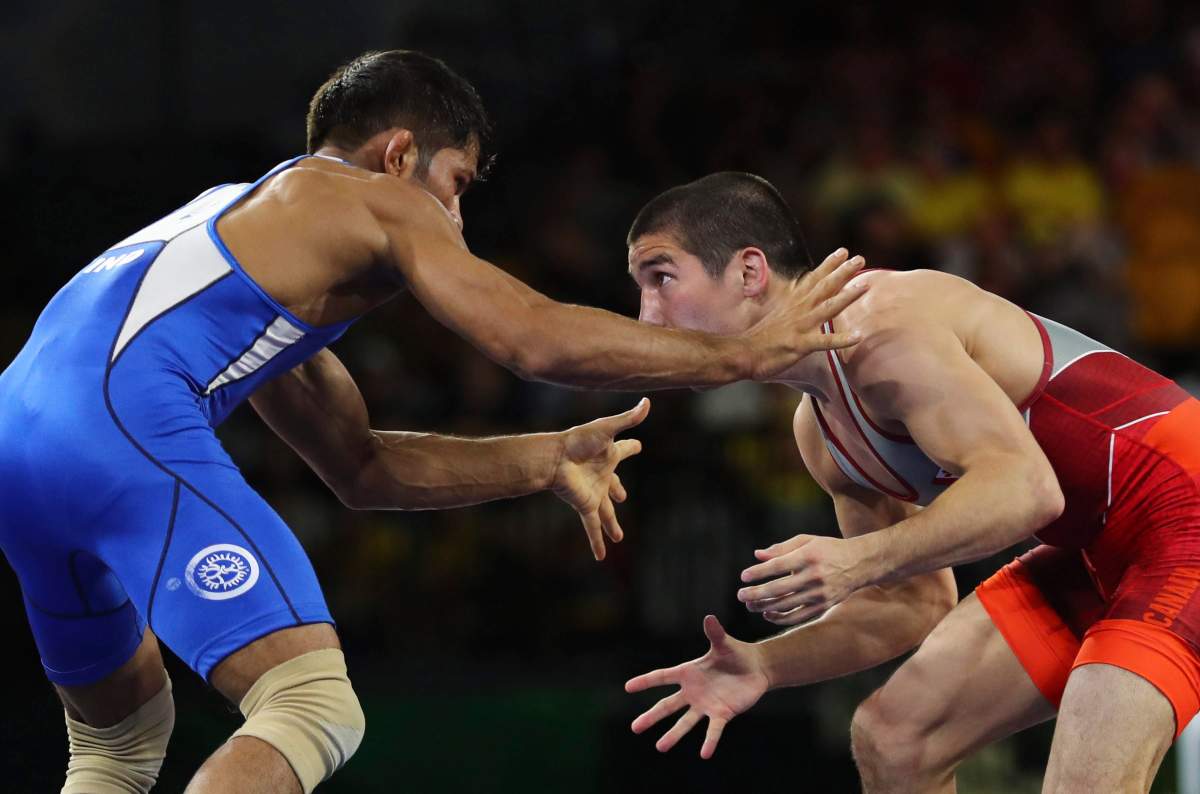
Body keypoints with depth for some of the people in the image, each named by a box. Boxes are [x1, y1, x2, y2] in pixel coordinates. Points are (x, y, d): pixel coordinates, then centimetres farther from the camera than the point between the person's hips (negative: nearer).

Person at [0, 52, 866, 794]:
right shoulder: (379, 201, 10)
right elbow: (537, 339, -2)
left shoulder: (245, 217, 36)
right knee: (313, 713, -15)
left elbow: (361, 466, 38)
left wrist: (546, 461, 31)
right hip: (122, 426, -9)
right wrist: (750, 352, 6)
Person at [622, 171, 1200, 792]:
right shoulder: (818, 433, 9)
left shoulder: (880, 326, -21)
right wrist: (765, 665, 1)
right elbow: (914, 604, 15)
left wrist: (862, 560, -40)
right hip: (1098, 549, 10)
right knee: (890, 739, 10)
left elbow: (1026, 486, -31)